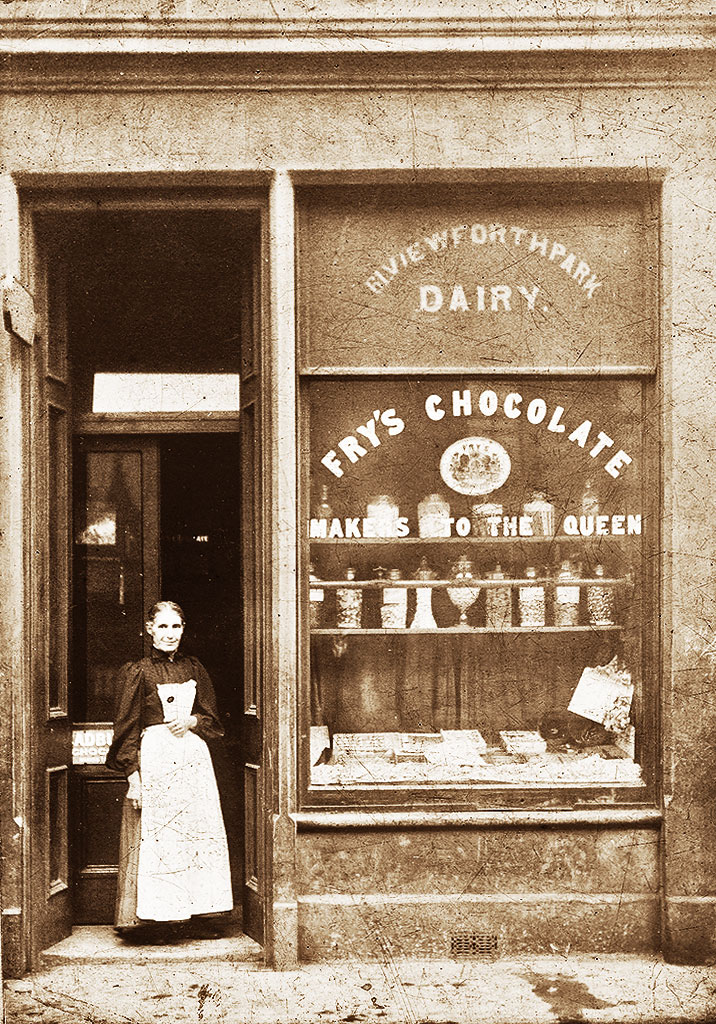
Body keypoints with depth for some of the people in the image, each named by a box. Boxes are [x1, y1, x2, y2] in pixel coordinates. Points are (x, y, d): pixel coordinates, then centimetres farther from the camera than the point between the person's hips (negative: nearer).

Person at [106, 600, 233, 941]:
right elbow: (127, 728, -3)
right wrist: (133, 776, -10)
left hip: (194, 758, 5)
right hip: (154, 759, -4)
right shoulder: (137, 672, 0)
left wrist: (192, 722, -7)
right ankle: (147, 919, 2)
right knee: (152, 838, -4)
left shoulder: (193, 668, 13)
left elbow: (212, 718, 16)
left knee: (199, 833, 3)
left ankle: (199, 912, 10)